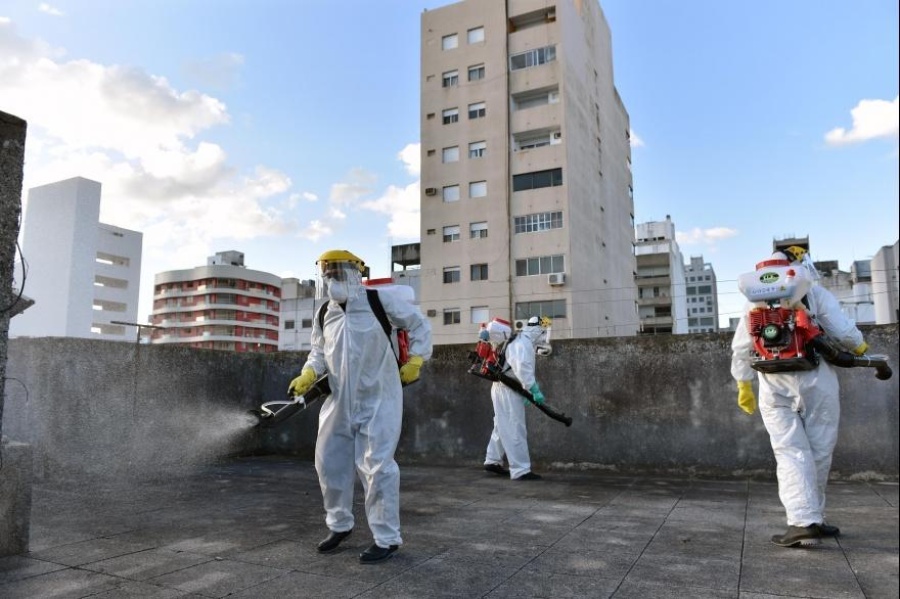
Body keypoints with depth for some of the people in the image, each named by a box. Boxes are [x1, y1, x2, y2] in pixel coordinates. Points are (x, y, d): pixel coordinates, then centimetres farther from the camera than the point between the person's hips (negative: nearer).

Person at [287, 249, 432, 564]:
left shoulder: (380, 302, -10)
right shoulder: (324, 315, 6)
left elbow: (419, 324, -1)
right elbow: (319, 353, 15)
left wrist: (414, 361, -3)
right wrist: (306, 376, -4)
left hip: (378, 400, -6)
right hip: (340, 402, 6)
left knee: (376, 467, -6)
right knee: (329, 462, 12)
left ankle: (387, 538, 10)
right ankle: (339, 524, 34)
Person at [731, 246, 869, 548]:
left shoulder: (755, 301, 13)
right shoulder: (815, 292, 4)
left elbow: (741, 349, 10)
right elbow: (844, 332, -3)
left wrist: (743, 386, 17)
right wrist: (860, 348, 19)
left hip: (774, 387, 2)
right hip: (815, 381, -2)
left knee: (791, 454, 1)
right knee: (818, 452, 10)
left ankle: (803, 522, -10)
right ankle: (812, 517, 20)